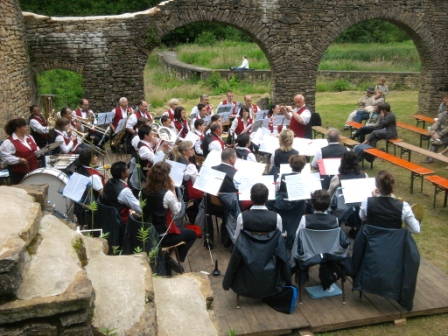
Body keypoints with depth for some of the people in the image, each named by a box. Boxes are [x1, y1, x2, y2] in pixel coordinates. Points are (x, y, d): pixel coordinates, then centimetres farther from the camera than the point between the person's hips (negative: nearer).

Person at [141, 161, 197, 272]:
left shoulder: (144, 190, -6)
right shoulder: (167, 194, -24)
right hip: (161, 236, -7)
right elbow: (177, 212, -8)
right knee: (192, 234, 16)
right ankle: (174, 257, 6)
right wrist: (173, 190, -9)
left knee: (181, 229, 31)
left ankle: (172, 255, 18)